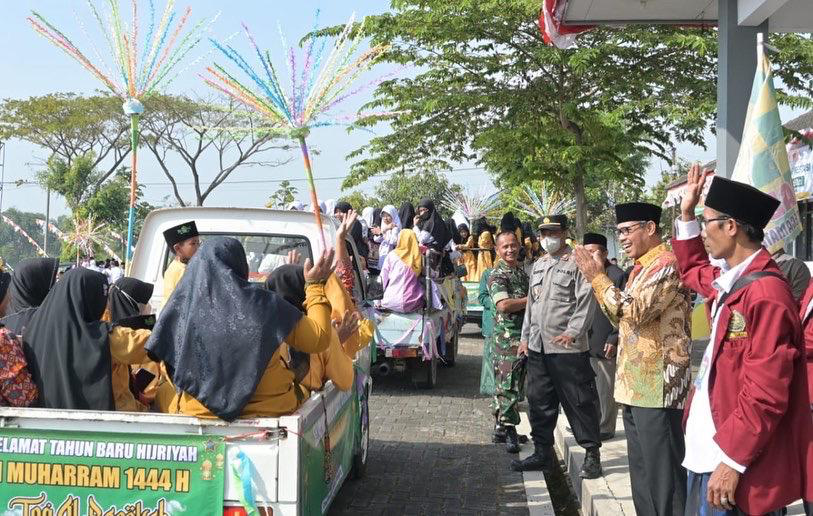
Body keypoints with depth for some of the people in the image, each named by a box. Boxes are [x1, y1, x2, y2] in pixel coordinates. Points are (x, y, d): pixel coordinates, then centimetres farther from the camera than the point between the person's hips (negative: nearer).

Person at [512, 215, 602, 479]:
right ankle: (543, 452, 23)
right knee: (539, 402, 12)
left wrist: (573, 331, -23)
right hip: (538, 347, 8)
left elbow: (587, 301, -14)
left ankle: (592, 454, 7)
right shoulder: (538, 265, 18)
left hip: (567, 348, -7)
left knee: (579, 402, -2)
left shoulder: (577, 263, -6)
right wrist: (525, 336, 18)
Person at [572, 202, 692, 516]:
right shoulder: (642, 267, 17)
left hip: (657, 386, -10)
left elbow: (633, 312, -22)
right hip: (635, 385, 10)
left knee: (663, 471, -5)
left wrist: (597, 278, -15)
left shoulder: (667, 265, -14)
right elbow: (622, 318, 20)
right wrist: (597, 279, 10)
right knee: (641, 469, 17)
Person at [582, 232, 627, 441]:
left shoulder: (617, 275, -8)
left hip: (605, 344, -6)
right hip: (585, 342, 6)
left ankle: (605, 428, 12)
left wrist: (614, 339, -14)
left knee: (605, 389, 2)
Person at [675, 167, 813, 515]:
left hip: (733, 459, -9)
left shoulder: (765, 293, -22)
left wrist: (732, 461, -21)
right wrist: (686, 214, 21)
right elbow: (692, 271, 32)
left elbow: (765, 395, -24)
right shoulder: (728, 281, 7)